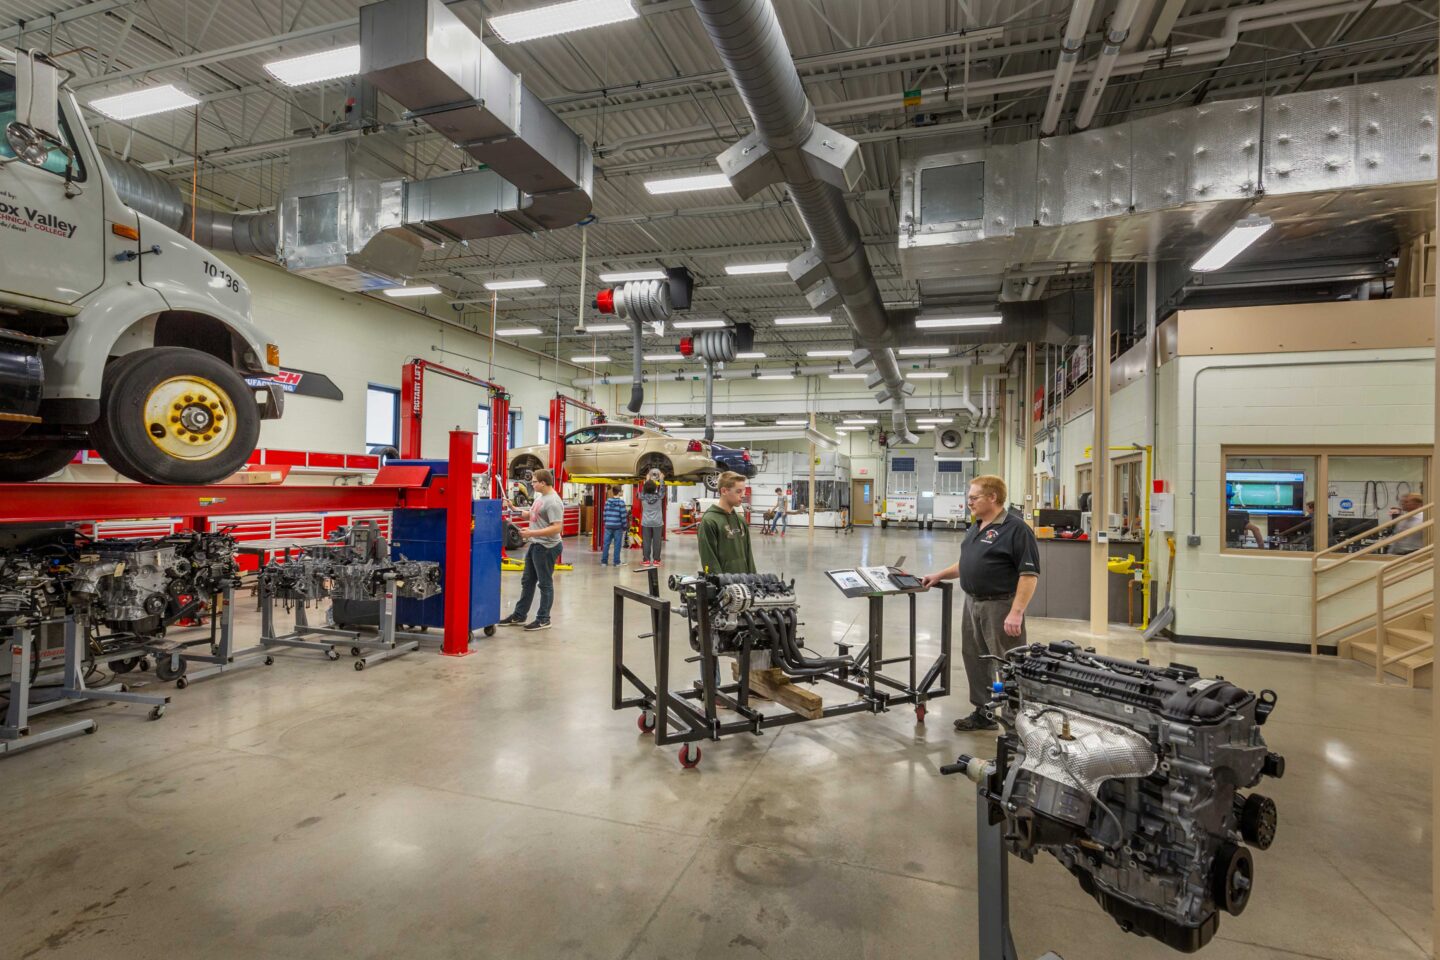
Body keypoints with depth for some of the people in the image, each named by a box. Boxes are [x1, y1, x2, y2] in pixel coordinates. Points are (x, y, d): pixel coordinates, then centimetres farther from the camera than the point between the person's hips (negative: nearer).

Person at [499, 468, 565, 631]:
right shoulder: (540, 496, 9)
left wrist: (532, 533, -25)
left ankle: (543, 620, 15)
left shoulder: (553, 502, -21)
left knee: (545, 584, 3)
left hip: (546, 547, -10)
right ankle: (519, 615, 30)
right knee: (527, 581, 18)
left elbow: (557, 528, -26)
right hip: (535, 545, 10)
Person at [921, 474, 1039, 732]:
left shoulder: (1016, 529, -14)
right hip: (972, 603, 9)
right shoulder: (977, 527, 13)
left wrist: (1016, 612, -23)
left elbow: (1029, 574, -18)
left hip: (1000, 606, -9)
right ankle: (983, 713, 27)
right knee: (975, 660, 14)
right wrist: (940, 575, 15)